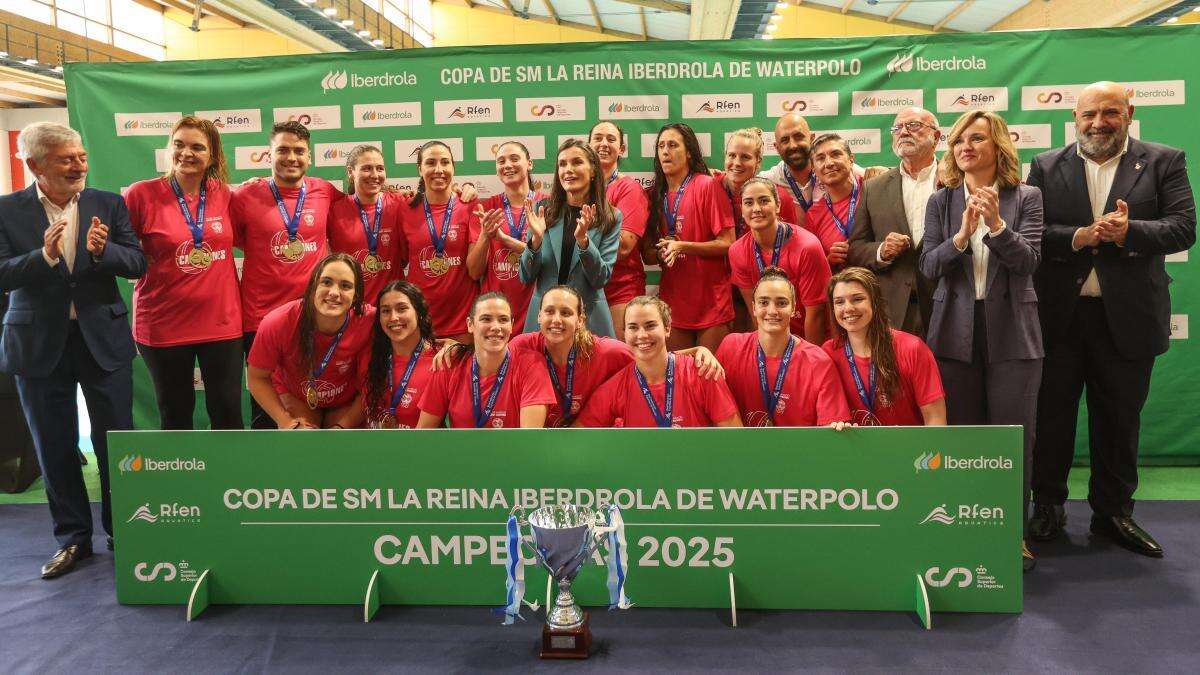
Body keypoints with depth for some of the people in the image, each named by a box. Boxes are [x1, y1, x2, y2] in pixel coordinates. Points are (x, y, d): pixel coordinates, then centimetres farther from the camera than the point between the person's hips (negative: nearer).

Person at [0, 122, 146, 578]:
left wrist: (103, 250, -22)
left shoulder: (109, 205, 1)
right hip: (39, 344, 0)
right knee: (55, 447, 9)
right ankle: (73, 536, 25)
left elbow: (137, 265, -3)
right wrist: (44, 256, -26)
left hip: (104, 338, 1)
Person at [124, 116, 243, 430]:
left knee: (228, 413, 7)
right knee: (175, 415, 13)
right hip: (163, 323, -1)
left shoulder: (224, 195, 2)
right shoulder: (142, 194, -6)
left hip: (222, 320, 2)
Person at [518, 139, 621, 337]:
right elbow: (526, 277, 0)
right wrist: (536, 239, -16)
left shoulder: (611, 218, -1)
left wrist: (583, 239, -21)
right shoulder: (544, 211, 1)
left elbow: (601, 278, -7)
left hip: (590, 315, -1)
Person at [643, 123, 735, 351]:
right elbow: (647, 253, 12)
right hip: (673, 301, 4)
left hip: (711, 300, -4)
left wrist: (682, 246, -19)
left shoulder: (707, 185, -6)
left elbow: (727, 244, -11)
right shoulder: (655, 194, 9)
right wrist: (661, 253, -9)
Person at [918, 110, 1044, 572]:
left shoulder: (1026, 198, 3)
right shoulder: (941, 201, 6)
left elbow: (1028, 261, -8)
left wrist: (996, 223, -22)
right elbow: (929, 266, -2)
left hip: (1011, 333, -1)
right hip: (956, 333, 1)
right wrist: (962, 235, -19)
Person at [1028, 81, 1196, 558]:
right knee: (1052, 414, 8)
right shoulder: (1046, 167, 5)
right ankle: (1048, 507, 23)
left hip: (1127, 316, 0)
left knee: (1119, 419, 10)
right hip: (1059, 314, 0)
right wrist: (1078, 237, -18)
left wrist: (1129, 232, -21)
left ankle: (1113, 512, 25)